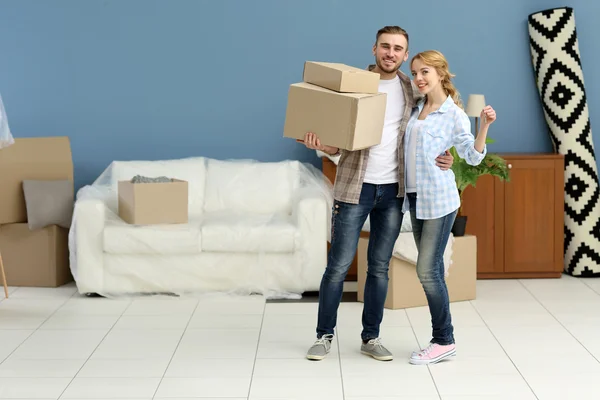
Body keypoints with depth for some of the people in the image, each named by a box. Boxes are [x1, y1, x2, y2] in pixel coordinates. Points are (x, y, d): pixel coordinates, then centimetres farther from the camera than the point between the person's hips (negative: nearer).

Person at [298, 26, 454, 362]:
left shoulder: (412, 90, 5)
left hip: (393, 190, 3)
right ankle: (325, 335, 13)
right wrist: (320, 144, -25)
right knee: (339, 265, 0)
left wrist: (445, 157, -7)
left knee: (380, 267, 9)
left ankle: (371, 337, 19)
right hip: (355, 187, -3)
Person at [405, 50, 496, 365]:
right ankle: (442, 340, 17)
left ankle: (444, 341, 3)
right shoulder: (416, 109, 10)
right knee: (431, 269, 10)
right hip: (415, 197, 7)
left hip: (439, 200, -7)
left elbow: (473, 157, -7)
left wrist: (485, 125, -22)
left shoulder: (453, 114, -8)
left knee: (427, 270, -8)